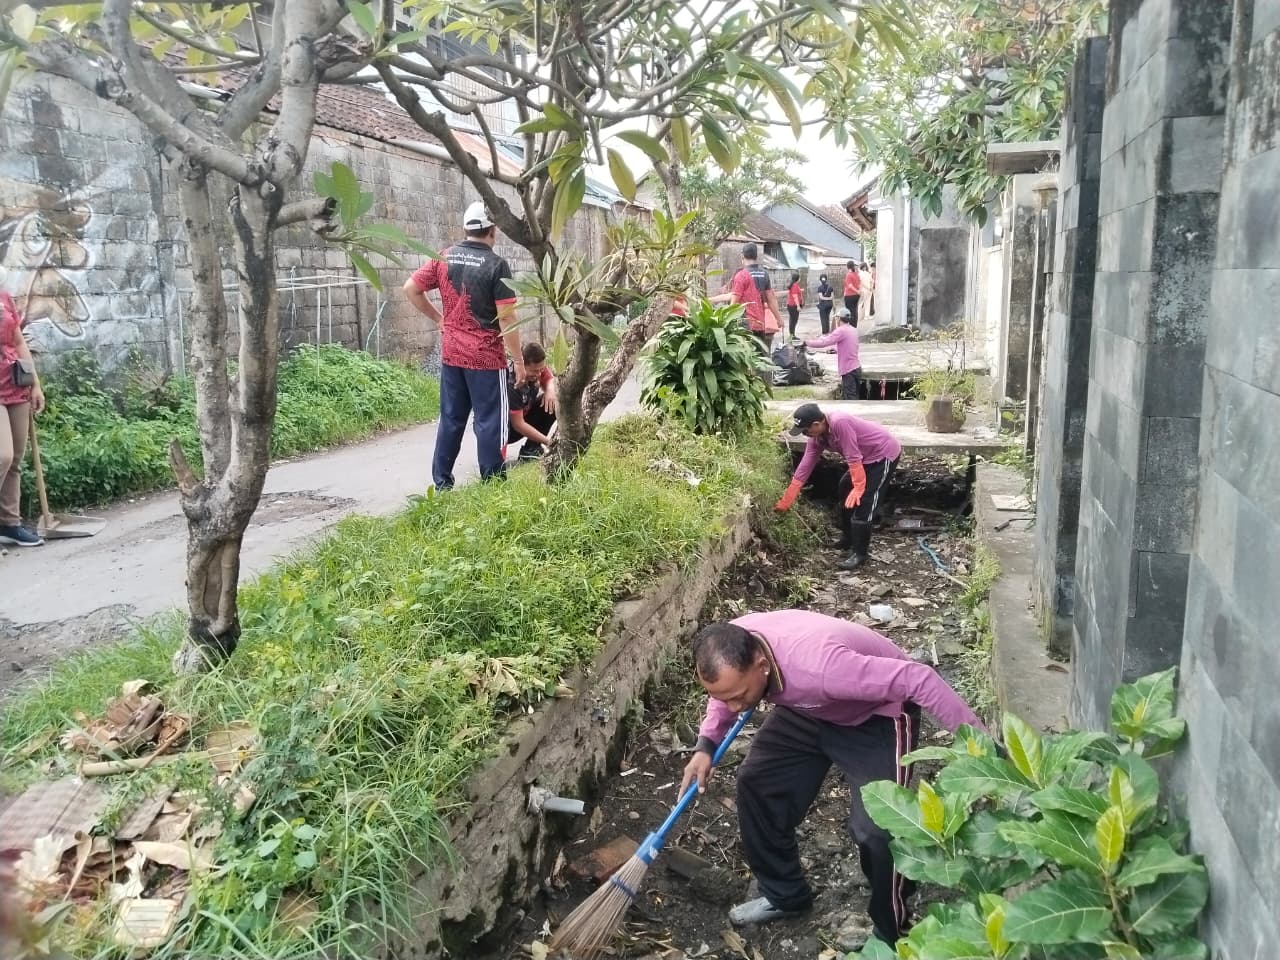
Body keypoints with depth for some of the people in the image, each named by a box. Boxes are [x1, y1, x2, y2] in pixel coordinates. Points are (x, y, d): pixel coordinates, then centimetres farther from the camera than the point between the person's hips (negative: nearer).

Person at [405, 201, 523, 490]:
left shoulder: (444, 258, 4)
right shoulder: (497, 265, -11)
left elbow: (411, 289, 6)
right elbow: (506, 318, -14)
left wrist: (438, 318, 14)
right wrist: (518, 360, -7)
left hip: (451, 354, 6)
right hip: (486, 357, -5)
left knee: (451, 419, 13)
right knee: (489, 422, 2)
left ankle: (441, 483, 18)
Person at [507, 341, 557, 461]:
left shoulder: (536, 367, -18)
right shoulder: (510, 385, -36)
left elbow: (549, 379, 4)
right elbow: (518, 424, -31)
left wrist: (550, 390, -21)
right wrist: (548, 441, -30)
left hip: (522, 416, 8)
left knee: (552, 403, -12)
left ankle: (531, 448, -8)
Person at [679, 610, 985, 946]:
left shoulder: (818, 665, -45)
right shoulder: (731, 648, -24)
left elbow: (918, 679, -37)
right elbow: (724, 693, 3)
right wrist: (706, 744, -10)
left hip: (877, 716, -6)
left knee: (875, 828, -16)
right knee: (757, 781, 6)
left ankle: (890, 934, 10)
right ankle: (783, 894, 26)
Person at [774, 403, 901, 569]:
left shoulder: (839, 423, -33)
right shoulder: (817, 438, -4)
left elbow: (853, 457, -29)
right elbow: (804, 467, -1)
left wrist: (859, 487, -22)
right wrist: (785, 502, 0)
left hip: (885, 453, -10)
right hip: (868, 456, 10)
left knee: (863, 502, -13)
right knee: (844, 491, 19)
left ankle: (859, 554, -4)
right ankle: (848, 538, 34)